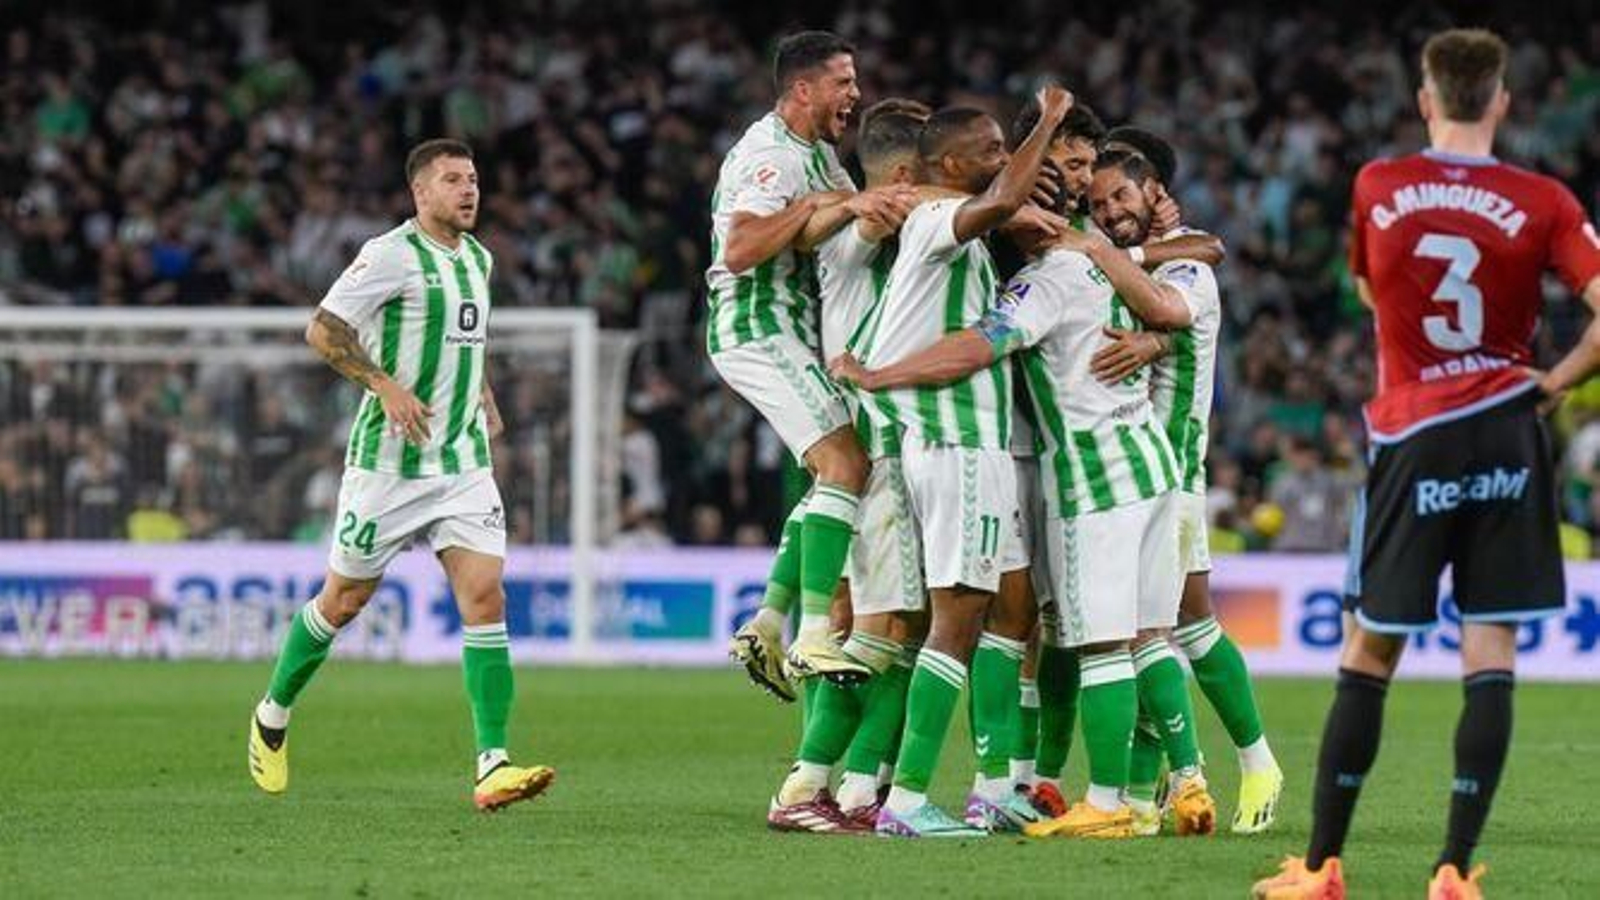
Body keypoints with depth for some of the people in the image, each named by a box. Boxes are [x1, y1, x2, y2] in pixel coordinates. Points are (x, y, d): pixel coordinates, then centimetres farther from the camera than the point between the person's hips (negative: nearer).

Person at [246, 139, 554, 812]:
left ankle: (493, 765, -17)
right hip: (389, 460, -6)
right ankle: (273, 715, 33)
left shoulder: (477, 258, 13)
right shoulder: (392, 254, -12)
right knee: (344, 601, 7)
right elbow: (322, 330, -15)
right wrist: (385, 385, -23)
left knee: (485, 597, -10)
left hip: (464, 460, 6)